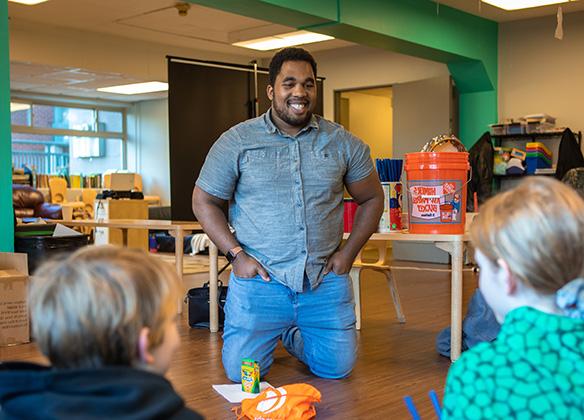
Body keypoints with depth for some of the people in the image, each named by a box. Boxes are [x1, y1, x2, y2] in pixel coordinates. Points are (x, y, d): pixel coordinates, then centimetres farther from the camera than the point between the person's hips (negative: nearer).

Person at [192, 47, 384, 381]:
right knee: (242, 373, -4)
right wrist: (236, 254, -7)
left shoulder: (343, 143, 3)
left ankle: (292, 336, 36)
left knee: (337, 367, 3)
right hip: (259, 279, -2)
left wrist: (348, 253, 1)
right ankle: (268, 338, 32)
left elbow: (372, 198, 12)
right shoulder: (237, 141, -2)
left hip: (325, 280, 2)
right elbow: (205, 201, 3)